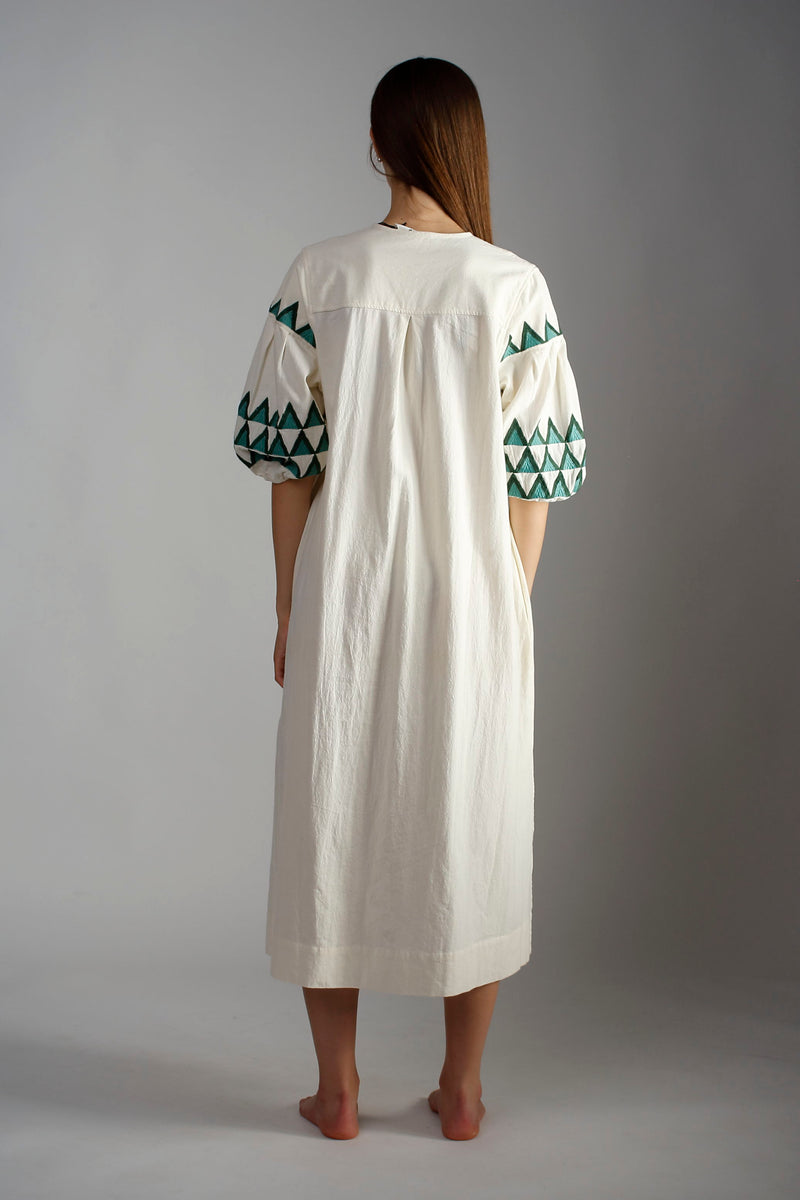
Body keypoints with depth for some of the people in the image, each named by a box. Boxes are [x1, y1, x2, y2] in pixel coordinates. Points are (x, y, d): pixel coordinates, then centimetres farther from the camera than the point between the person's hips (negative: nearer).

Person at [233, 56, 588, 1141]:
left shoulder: (317, 279, -4)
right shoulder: (515, 288, -5)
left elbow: (287, 459, -2)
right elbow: (534, 473, -4)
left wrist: (289, 612, 7)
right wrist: (515, 610, 7)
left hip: (345, 602, 1)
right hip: (474, 604, 0)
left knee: (334, 823, 13)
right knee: (472, 829, 12)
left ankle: (337, 1090, 22)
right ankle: (461, 1090, 23)